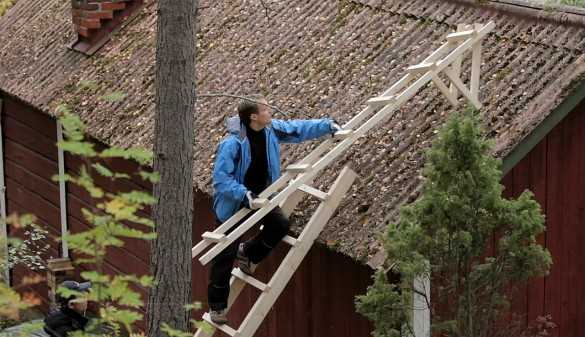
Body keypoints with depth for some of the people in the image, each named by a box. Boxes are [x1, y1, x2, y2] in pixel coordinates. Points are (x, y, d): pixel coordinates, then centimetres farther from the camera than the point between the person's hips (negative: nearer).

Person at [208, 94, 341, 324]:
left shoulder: (272, 130, -7)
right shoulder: (232, 144, -29)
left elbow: (298, 129, 6)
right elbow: (221, 178, -28)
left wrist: (328, 125, 3)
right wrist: (244, 195, -37)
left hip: (259, 196, 6)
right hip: (233, 204, -6)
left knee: (281, 225, -15)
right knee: (225, 257, -3)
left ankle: (248, 253, 15)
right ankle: (217, 306, 14)